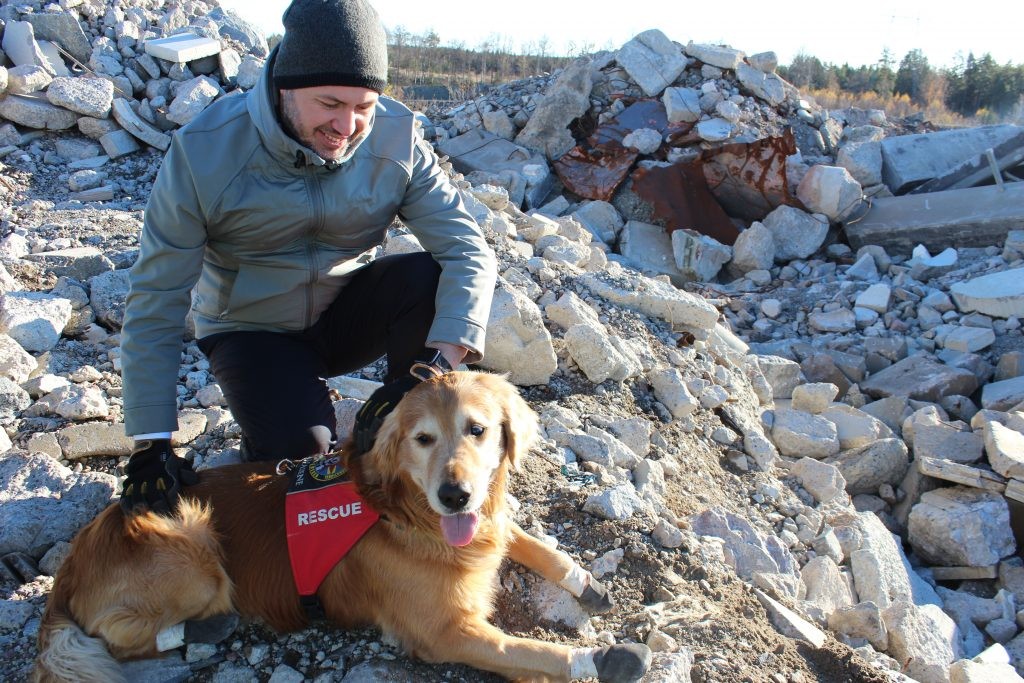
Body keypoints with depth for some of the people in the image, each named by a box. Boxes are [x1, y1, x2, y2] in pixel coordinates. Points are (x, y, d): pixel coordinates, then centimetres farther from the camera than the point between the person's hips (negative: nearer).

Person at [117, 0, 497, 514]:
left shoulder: (396, 138, -17)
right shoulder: (205, 149, -22)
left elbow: (470, 252, -22)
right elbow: (156, 303, -20)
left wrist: (438, 361, -39)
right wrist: (152, 446, -24)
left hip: (347, 314, 3)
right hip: (254, 331, -2)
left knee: (431, 280, -27)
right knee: (297, 445, -29)